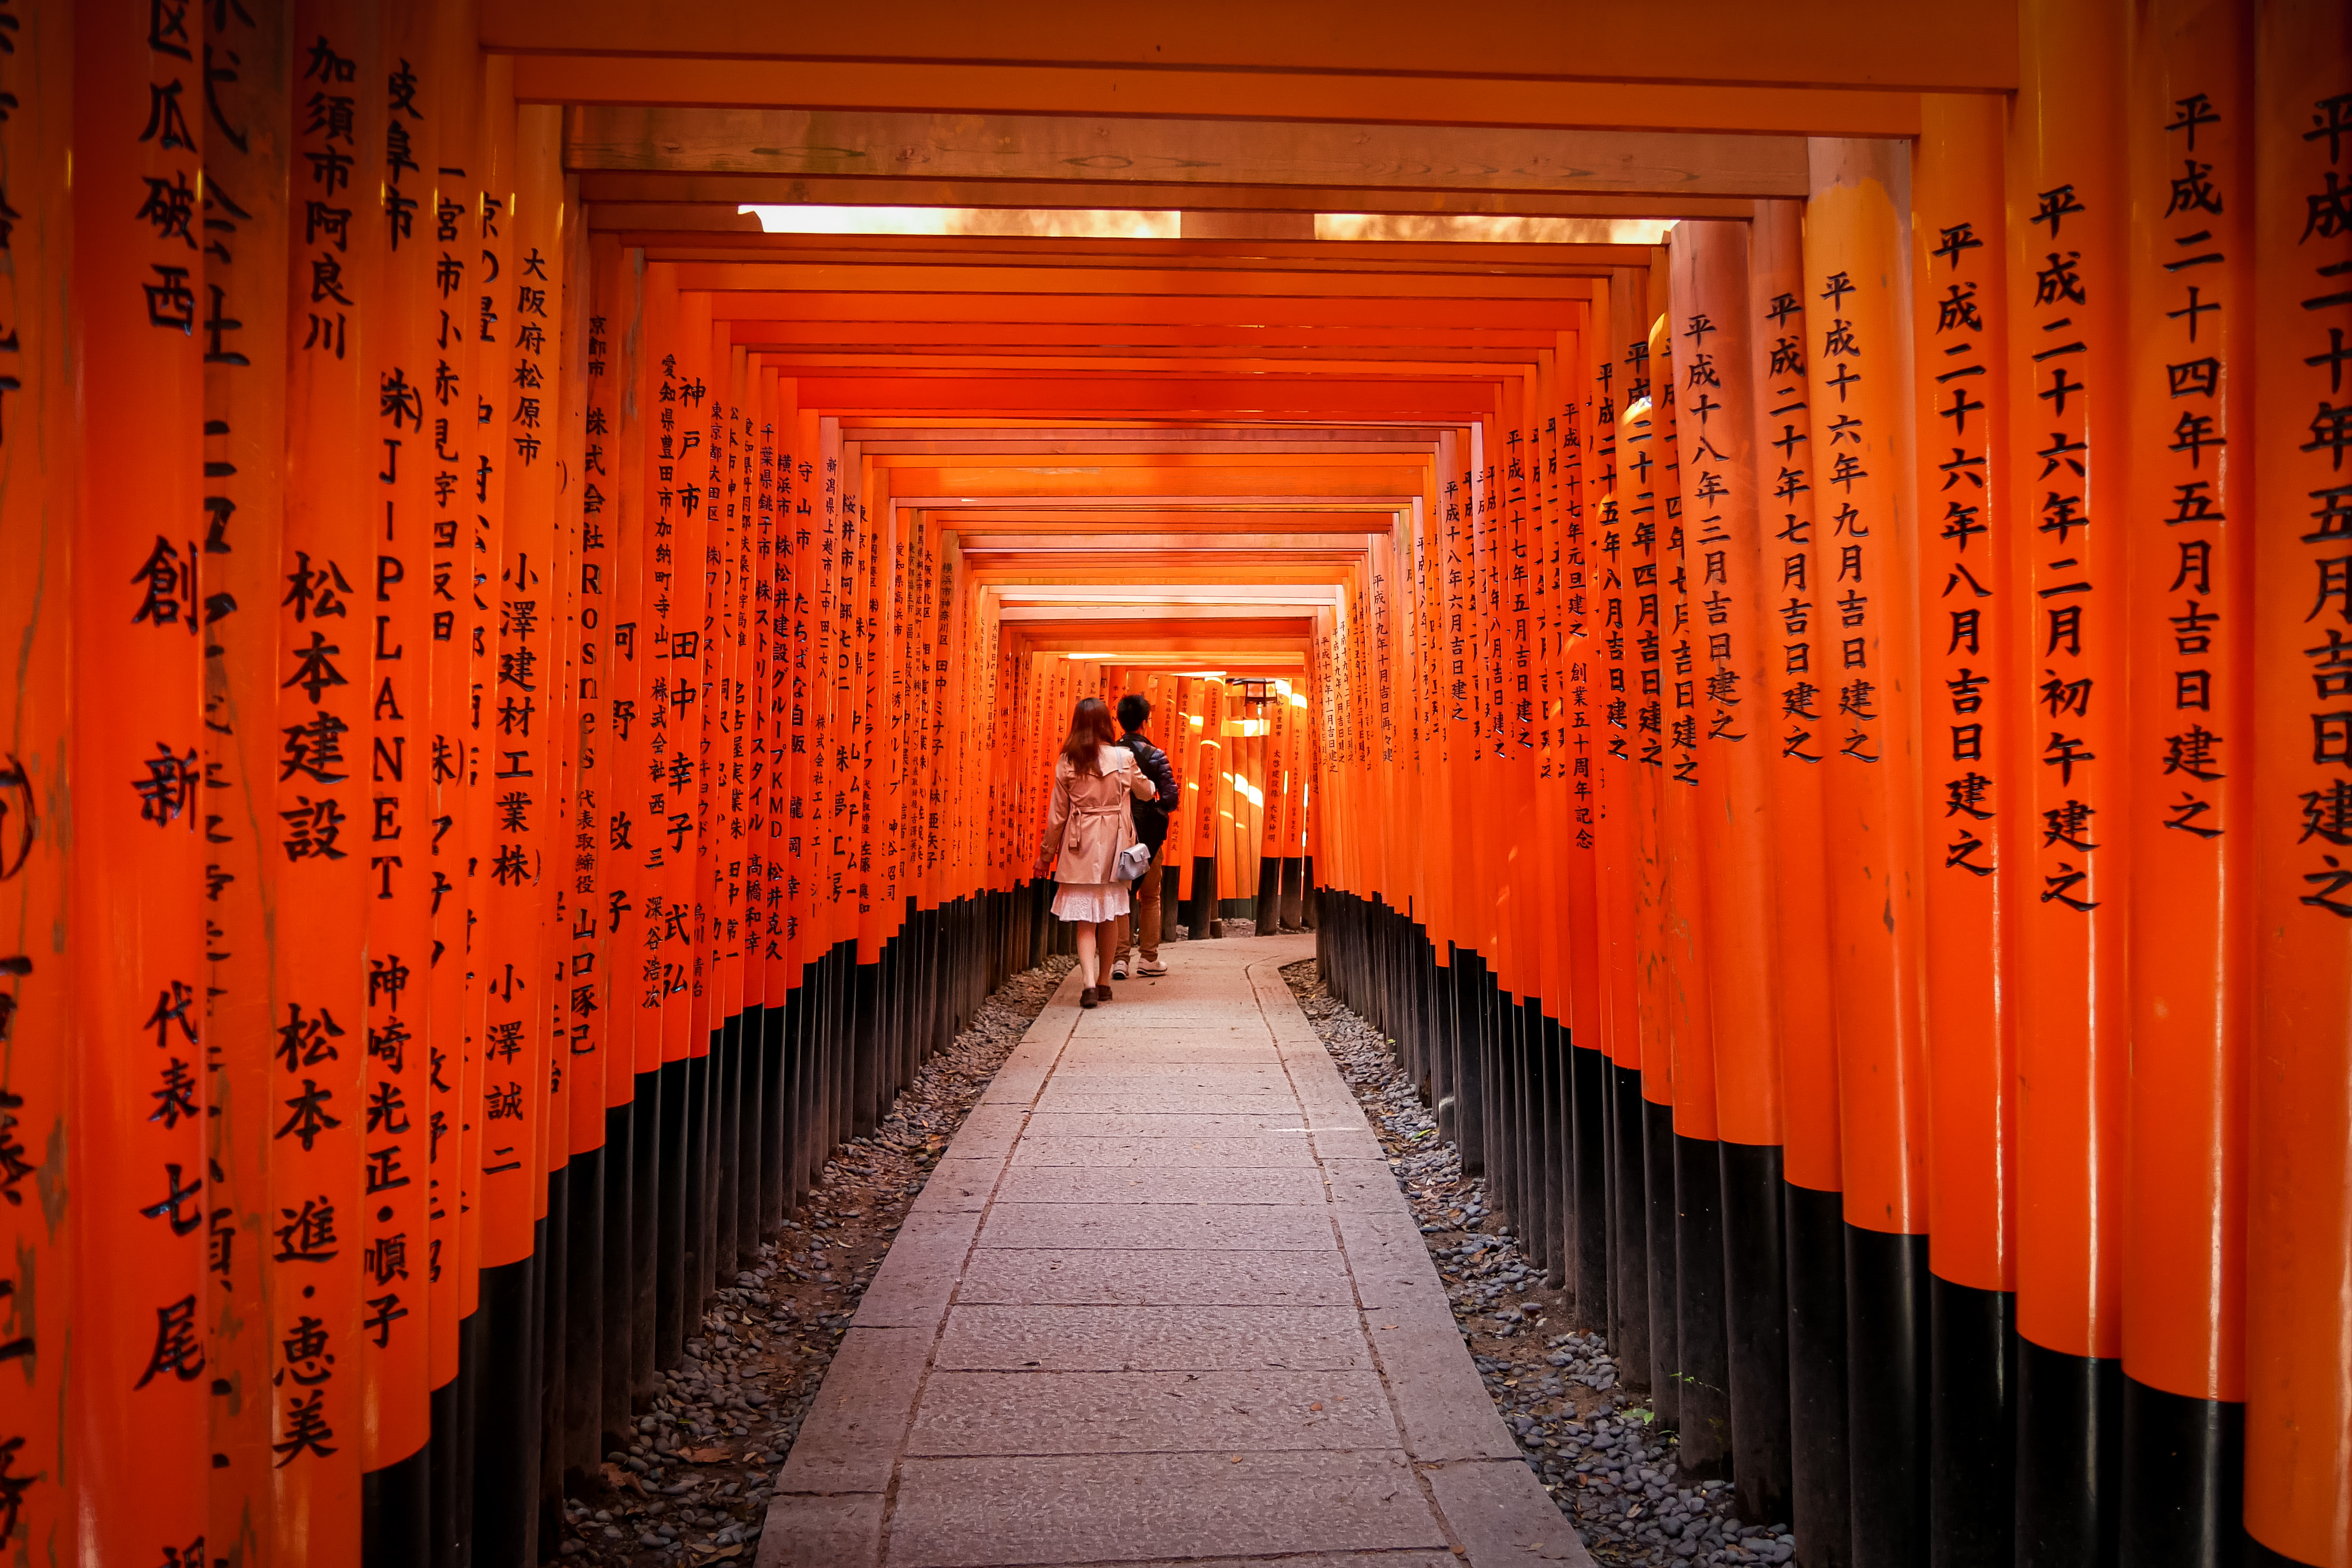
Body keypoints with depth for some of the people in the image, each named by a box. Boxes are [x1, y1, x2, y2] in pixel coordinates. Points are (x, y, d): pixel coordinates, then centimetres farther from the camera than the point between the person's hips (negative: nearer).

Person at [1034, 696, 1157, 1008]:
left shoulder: (1067, 762, -5)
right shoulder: (1124, 758, -4)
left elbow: (1057, 814, -1)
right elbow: (1146, 792, 14)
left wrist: (1047, 853, 10)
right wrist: (1149, 780, 38)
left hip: (1079, 845, -1)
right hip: (1114, 843, 1)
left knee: (1085, 918, 1)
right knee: (1109, 915, 14)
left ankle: (1089, 984, -14)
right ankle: (1104, 982, 24)